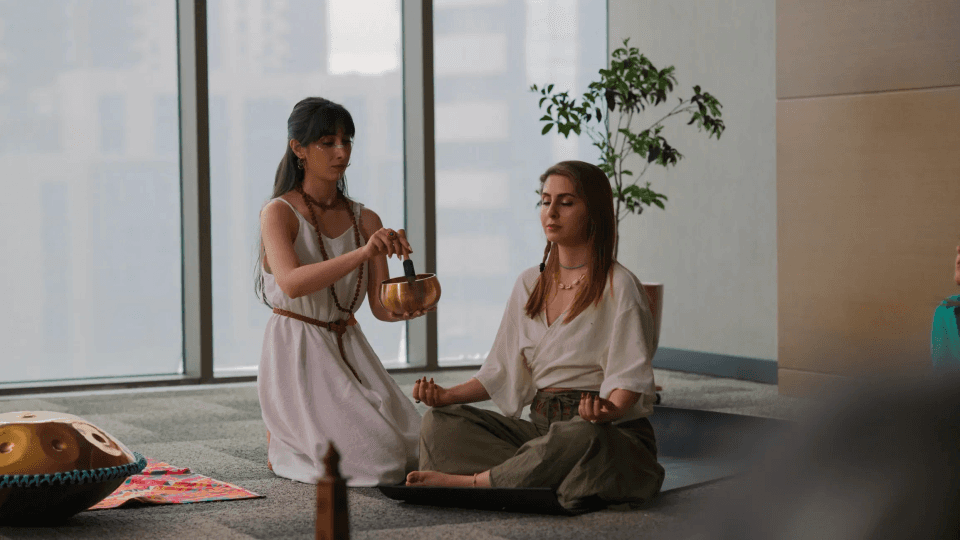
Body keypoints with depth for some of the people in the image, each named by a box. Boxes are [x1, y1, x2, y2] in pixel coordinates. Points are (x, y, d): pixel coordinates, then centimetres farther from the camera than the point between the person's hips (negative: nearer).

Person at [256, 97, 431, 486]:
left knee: (412, 452, -6)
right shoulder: (279, 213, -9)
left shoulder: (366, 220, 7)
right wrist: (363, 253, -39)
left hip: (349, 348, 6)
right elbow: (292, 283, -29)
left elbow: (380, 305, 0)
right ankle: (283, 447, 12)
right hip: (297, 353, -6)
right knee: (374, 460, -19)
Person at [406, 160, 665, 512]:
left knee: (580, 437, -42)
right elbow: (504, 372, 16)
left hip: (613, 432, -6)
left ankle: (469, 481, -26)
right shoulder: (530, 284, 15)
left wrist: (607, 410, -35)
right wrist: (448, 395, 0)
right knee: (439, 422, -13)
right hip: (541, 427, 6)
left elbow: (629, 378, -13)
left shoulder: (619, 287, -4)